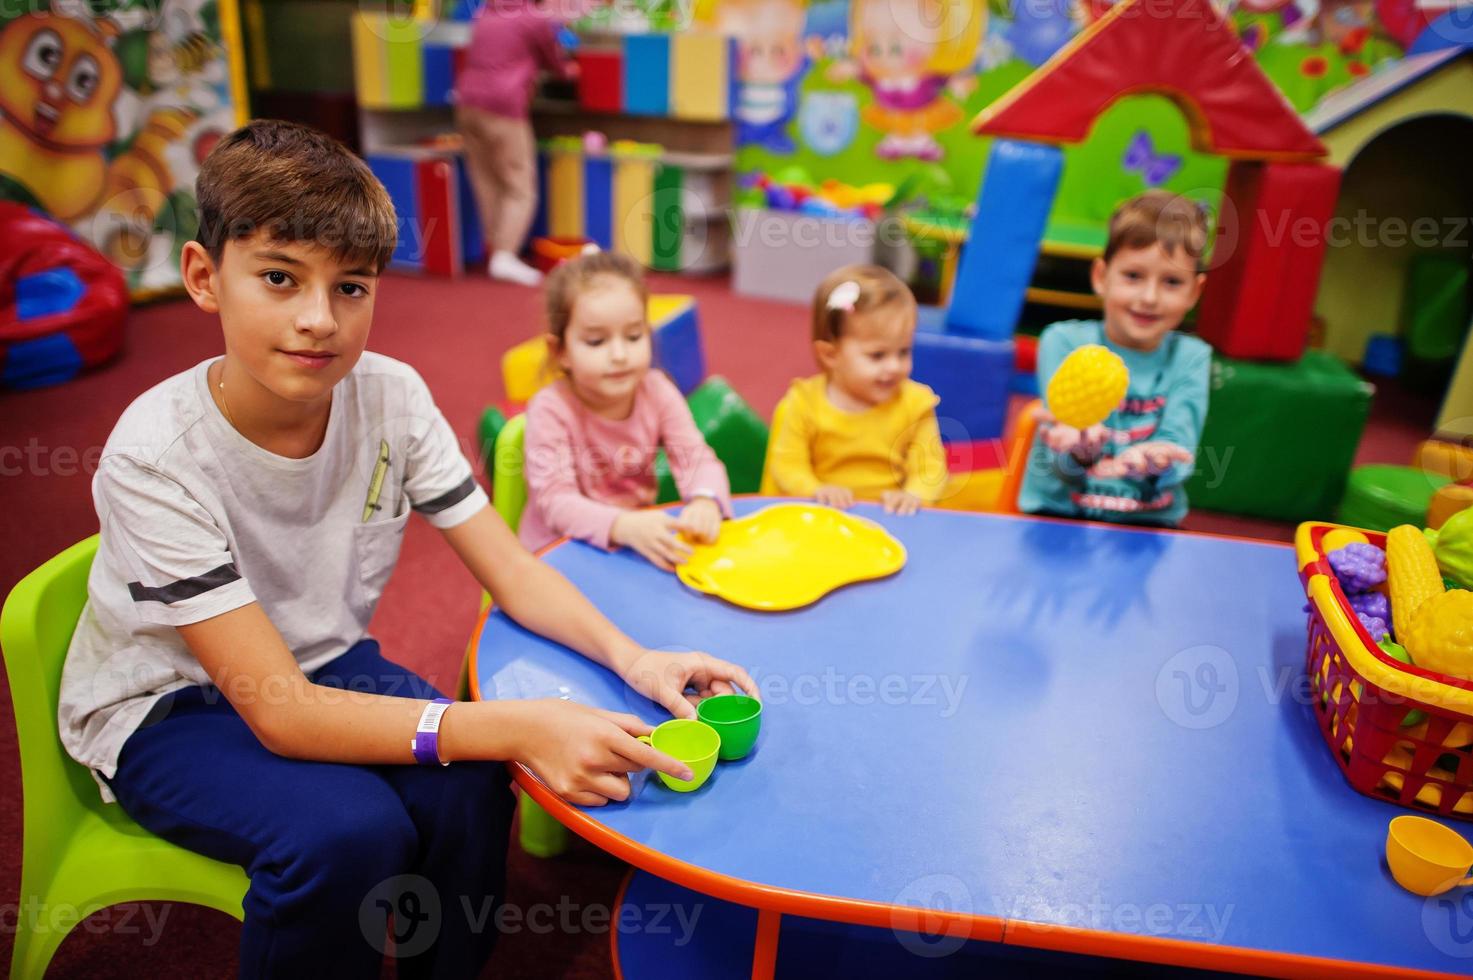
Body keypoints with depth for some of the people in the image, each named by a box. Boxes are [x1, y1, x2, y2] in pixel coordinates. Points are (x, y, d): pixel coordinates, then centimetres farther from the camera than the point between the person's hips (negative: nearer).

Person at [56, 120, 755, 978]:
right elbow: (278, 713, -31)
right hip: (171, 707, -3)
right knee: (347, 830, -31)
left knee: (467, 788, -23)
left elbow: (513, 569, -12)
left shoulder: (391, 398, -16)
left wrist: (632, 659, -30)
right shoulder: (158, 455, -28)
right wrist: (513, 728, -43)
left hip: (322, 663, 4)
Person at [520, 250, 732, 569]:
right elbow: (556, 502, -25)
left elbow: (698, 460, -11)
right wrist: (622, 526, -45)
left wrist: (704, 501, -36)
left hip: (640, 545, 8)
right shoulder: (551, 409, -18)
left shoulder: (657, 391, -5)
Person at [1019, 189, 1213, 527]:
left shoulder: (1191, 358, 4)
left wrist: (1149, 460, -32)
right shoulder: (1064, 341, -2)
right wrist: (1079, 451, -34)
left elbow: (1178, 447, -10)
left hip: (1149, 523, 1)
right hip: (1057, 512, -1)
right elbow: (1065, 467, -11)